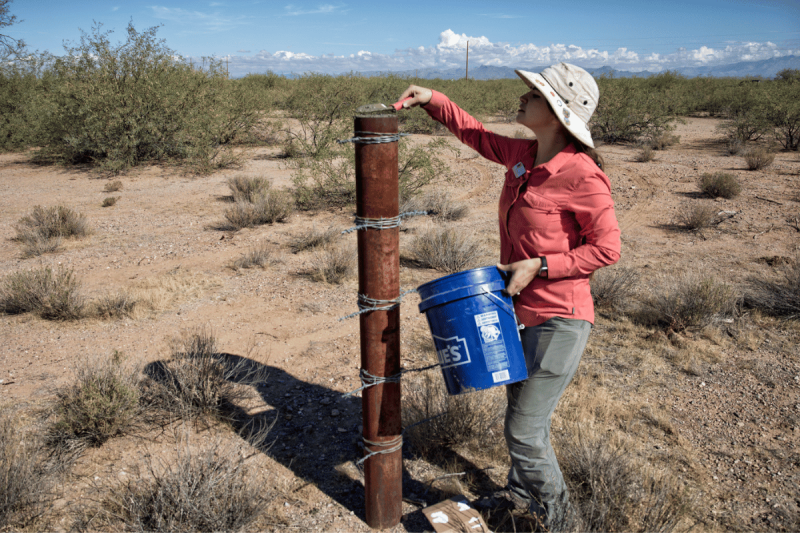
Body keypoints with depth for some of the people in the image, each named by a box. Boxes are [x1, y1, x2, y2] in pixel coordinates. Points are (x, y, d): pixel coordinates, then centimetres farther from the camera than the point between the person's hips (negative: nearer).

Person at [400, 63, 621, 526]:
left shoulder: (581, 174, -20)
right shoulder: (524, 155, 2)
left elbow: (607, 249, -16)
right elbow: (476, 134, 17)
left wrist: (538, 266, -20)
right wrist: (433, 101, 6)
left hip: (560, 319, -8)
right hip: (523, 312, 8)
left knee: (525, 428, 2)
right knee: (522, 411, 24)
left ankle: (552, 506, 32)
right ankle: (522, 491, 48)